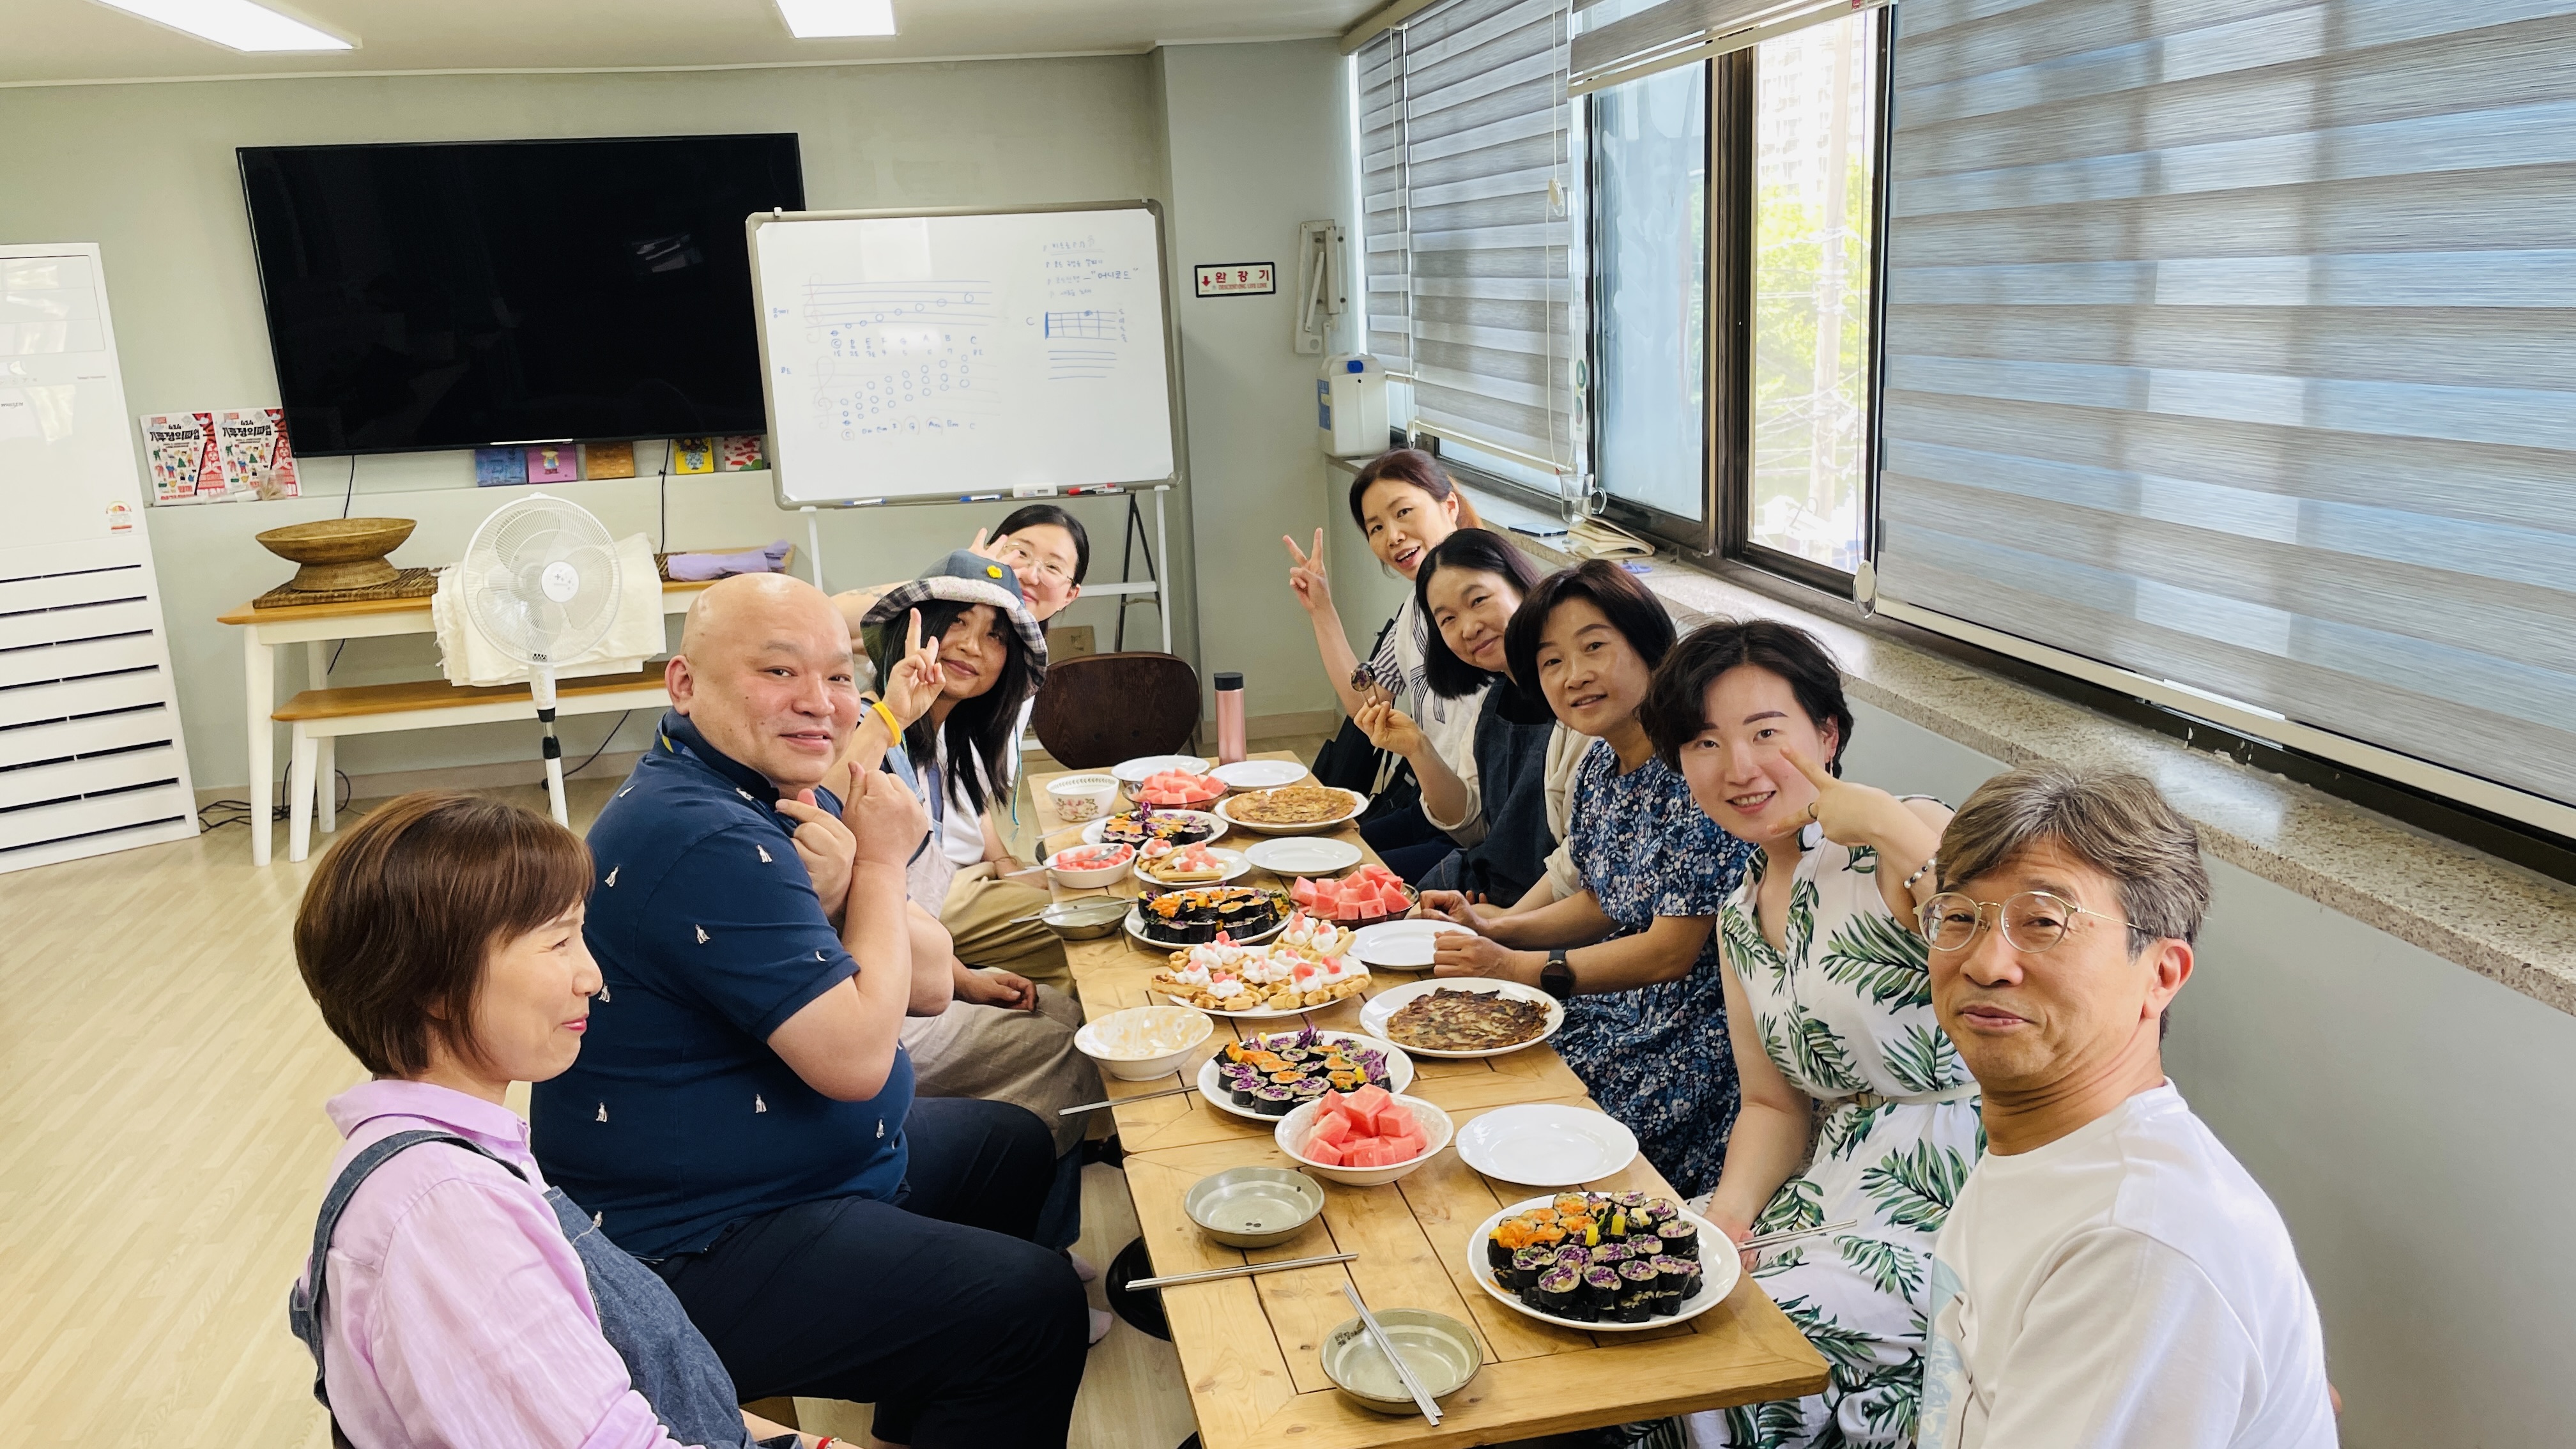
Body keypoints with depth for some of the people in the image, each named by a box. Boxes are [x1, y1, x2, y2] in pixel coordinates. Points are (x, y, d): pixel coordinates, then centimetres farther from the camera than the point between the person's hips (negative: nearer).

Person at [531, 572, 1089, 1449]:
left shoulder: (784, 790, 5)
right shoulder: (704, 838, -26)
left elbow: (930, 982, 4)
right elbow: (856, 1057, -26)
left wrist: (838, 900, -16)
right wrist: (881, 866, -15)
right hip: (690, 1249, -10)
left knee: (1016, 1147, 25)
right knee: (1036, 1307, -17)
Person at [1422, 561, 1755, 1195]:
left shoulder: (1697, 774, -23)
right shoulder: (1601, 764, 4)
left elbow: (1671, 953, -22)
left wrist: (1516, 967, -20)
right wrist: (1494, 926, 0)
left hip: (1687, 1041, -8)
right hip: (1617, 1008, 9)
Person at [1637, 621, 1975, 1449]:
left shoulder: (1906, 846, -14)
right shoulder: (1741, 918, 11)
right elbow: (1773, 1104, 13)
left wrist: (1891, 826, -34)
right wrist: (1730, 1209, -5)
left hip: (1952, 1207, -7)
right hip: (1836, 1186, 7)